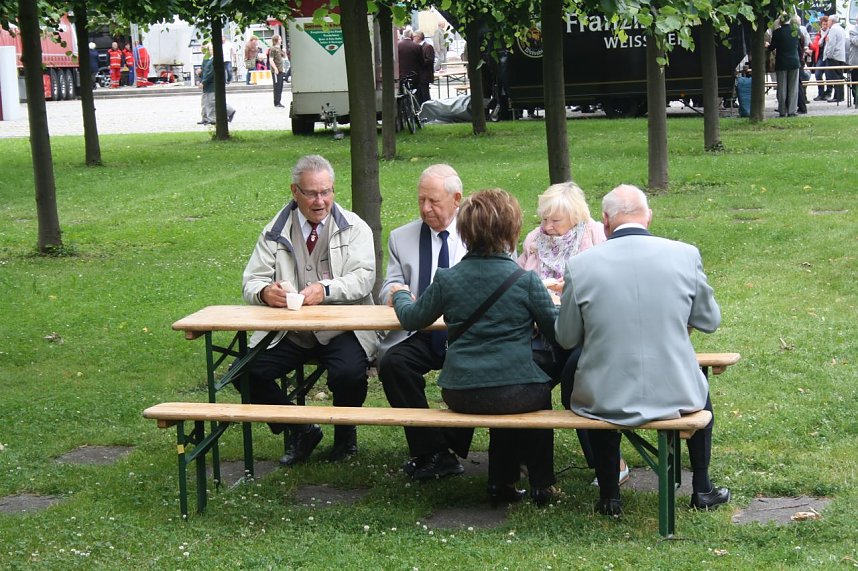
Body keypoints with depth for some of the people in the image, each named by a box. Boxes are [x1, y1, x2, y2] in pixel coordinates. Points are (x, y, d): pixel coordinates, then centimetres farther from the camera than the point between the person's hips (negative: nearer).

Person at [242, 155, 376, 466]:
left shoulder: (354, 228, 5)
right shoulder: (275, 232, 10)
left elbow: (363, 277, -9)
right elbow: (252, 281, 4)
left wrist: (326, 289, -28)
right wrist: (265, 292, -22)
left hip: (342, 329, -3)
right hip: (288, 332, 3)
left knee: (348, 373, -32)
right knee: (247, 372, -19)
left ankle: (345, 435, 3)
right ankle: (301, 431, 5)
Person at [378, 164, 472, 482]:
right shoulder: (402, 238, 15)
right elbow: (389, 289, 13)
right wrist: (394, 292, -13)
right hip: (419, 334, 3)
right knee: (391, 362, -28)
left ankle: (452, 446, -11)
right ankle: (432, 452, -17)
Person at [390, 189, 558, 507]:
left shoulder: (447, 280, -2)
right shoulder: (525, 281, -9)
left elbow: (412, 319, 13)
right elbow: (557, 329, 1)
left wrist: (400, 295, 35)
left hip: (459, 395, 3)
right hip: (516, 394, -3)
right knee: (539, 393, 32)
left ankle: (502, 483, 34)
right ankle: (541, 485, 34)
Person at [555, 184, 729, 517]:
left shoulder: (581, 265, -10)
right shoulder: (685, 255, -7)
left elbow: (566, 337, 2)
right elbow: (710, 321, 6)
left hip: (605, 402, -1)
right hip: (675, 395, 1)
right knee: (701, 388, 35)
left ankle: (609, 497, 37)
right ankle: (702, 490, 40)